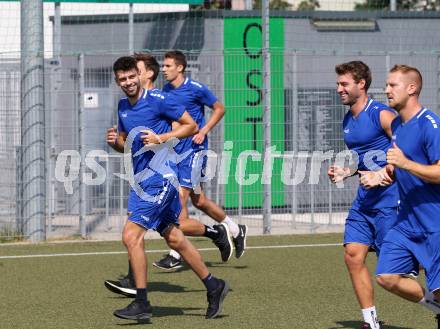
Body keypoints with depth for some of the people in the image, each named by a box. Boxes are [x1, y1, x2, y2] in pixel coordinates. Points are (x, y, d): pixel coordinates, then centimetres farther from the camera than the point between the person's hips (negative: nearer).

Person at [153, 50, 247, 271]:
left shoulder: (195, 89, -11)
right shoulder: (166, 90, 9)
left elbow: (219, 108, -1)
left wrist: (203, 131, -12)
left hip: (194, 149, -8)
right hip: (176, 151, 8)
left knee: (181, 196, -14)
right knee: (198, 200, 14)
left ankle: (176, 255, -11)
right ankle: (235, 230, 33)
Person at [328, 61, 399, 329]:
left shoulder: (382, 115, -12)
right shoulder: (348, 121, 14)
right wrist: (345, 172, 8)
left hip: (388, 198, -8)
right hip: (364, 199, 8)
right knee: (353, 255, 1)